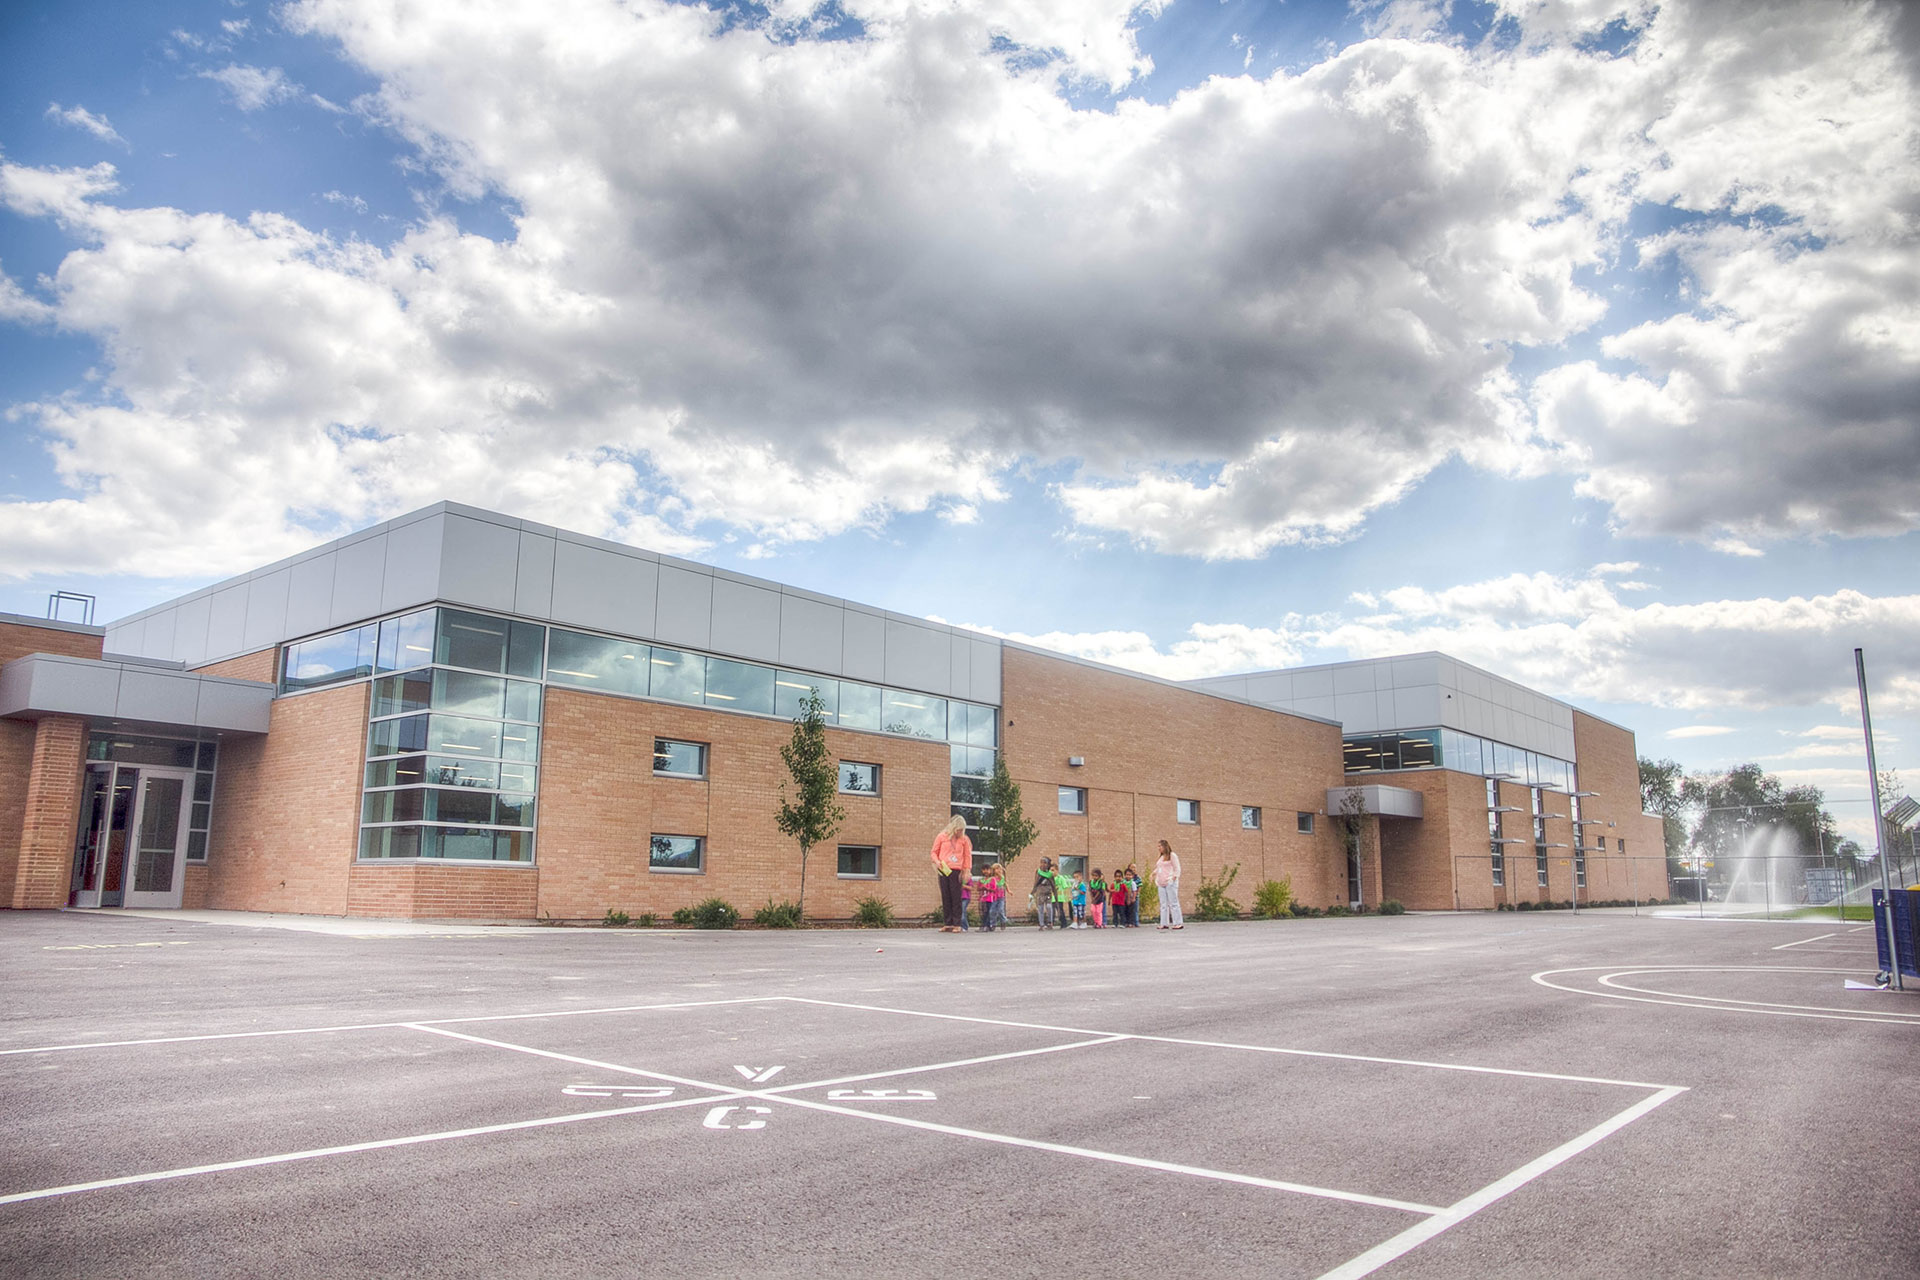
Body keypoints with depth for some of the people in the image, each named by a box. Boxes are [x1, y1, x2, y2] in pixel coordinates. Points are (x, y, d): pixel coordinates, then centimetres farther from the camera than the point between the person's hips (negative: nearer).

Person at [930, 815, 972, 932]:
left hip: (956, 871, -1)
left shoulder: (964, 839, 7)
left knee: (956, 897, -4)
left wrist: (966, 871, 3)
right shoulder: (942, 837, 5)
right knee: (945, 897, 1)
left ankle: (956, 924, -2)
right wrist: (936, 861, -7)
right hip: (943, 870, 1)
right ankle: (948, 923, 5)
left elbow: (967, 856, 10)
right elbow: (934, 852, 12)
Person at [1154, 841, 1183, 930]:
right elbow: (1157, 869, 26)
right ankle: (1164, 923, 6)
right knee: (1163, 904, 5)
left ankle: (1178, 923, -9)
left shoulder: (1172, 855, 0)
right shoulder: (1161, 857, 22)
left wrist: (1174, 878, -15)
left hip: (1170, 882, -7)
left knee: (1173, 903, -9)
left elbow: (1177, 869, -5)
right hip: (1161, 884, 7)